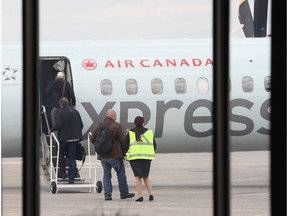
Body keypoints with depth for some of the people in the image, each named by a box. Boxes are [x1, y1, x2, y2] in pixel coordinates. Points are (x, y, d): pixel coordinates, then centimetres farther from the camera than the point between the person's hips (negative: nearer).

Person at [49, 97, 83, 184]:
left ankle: (62, 173, 17)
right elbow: (81, 125, 6)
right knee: (72, 158, 5)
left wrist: (51, 130, -2)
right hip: (74, 138, 3)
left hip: (64, 138, -3)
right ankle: (71, 178, 1)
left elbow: (58, 125, -19)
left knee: (61, 154, 21)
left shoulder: (61, 112, -11)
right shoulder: (75, 112, 4)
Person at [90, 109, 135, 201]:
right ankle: (124, 193, 13)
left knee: (106, 174, 10)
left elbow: (92, 139, 9)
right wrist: (124, 151, 4)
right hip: (115, 155, -4)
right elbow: (122, 140, -9)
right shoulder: (116, 126, -9)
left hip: (103, 155, 4)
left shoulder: (99, 126, 6)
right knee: (121, 173, 8)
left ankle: (107, 194, 4)